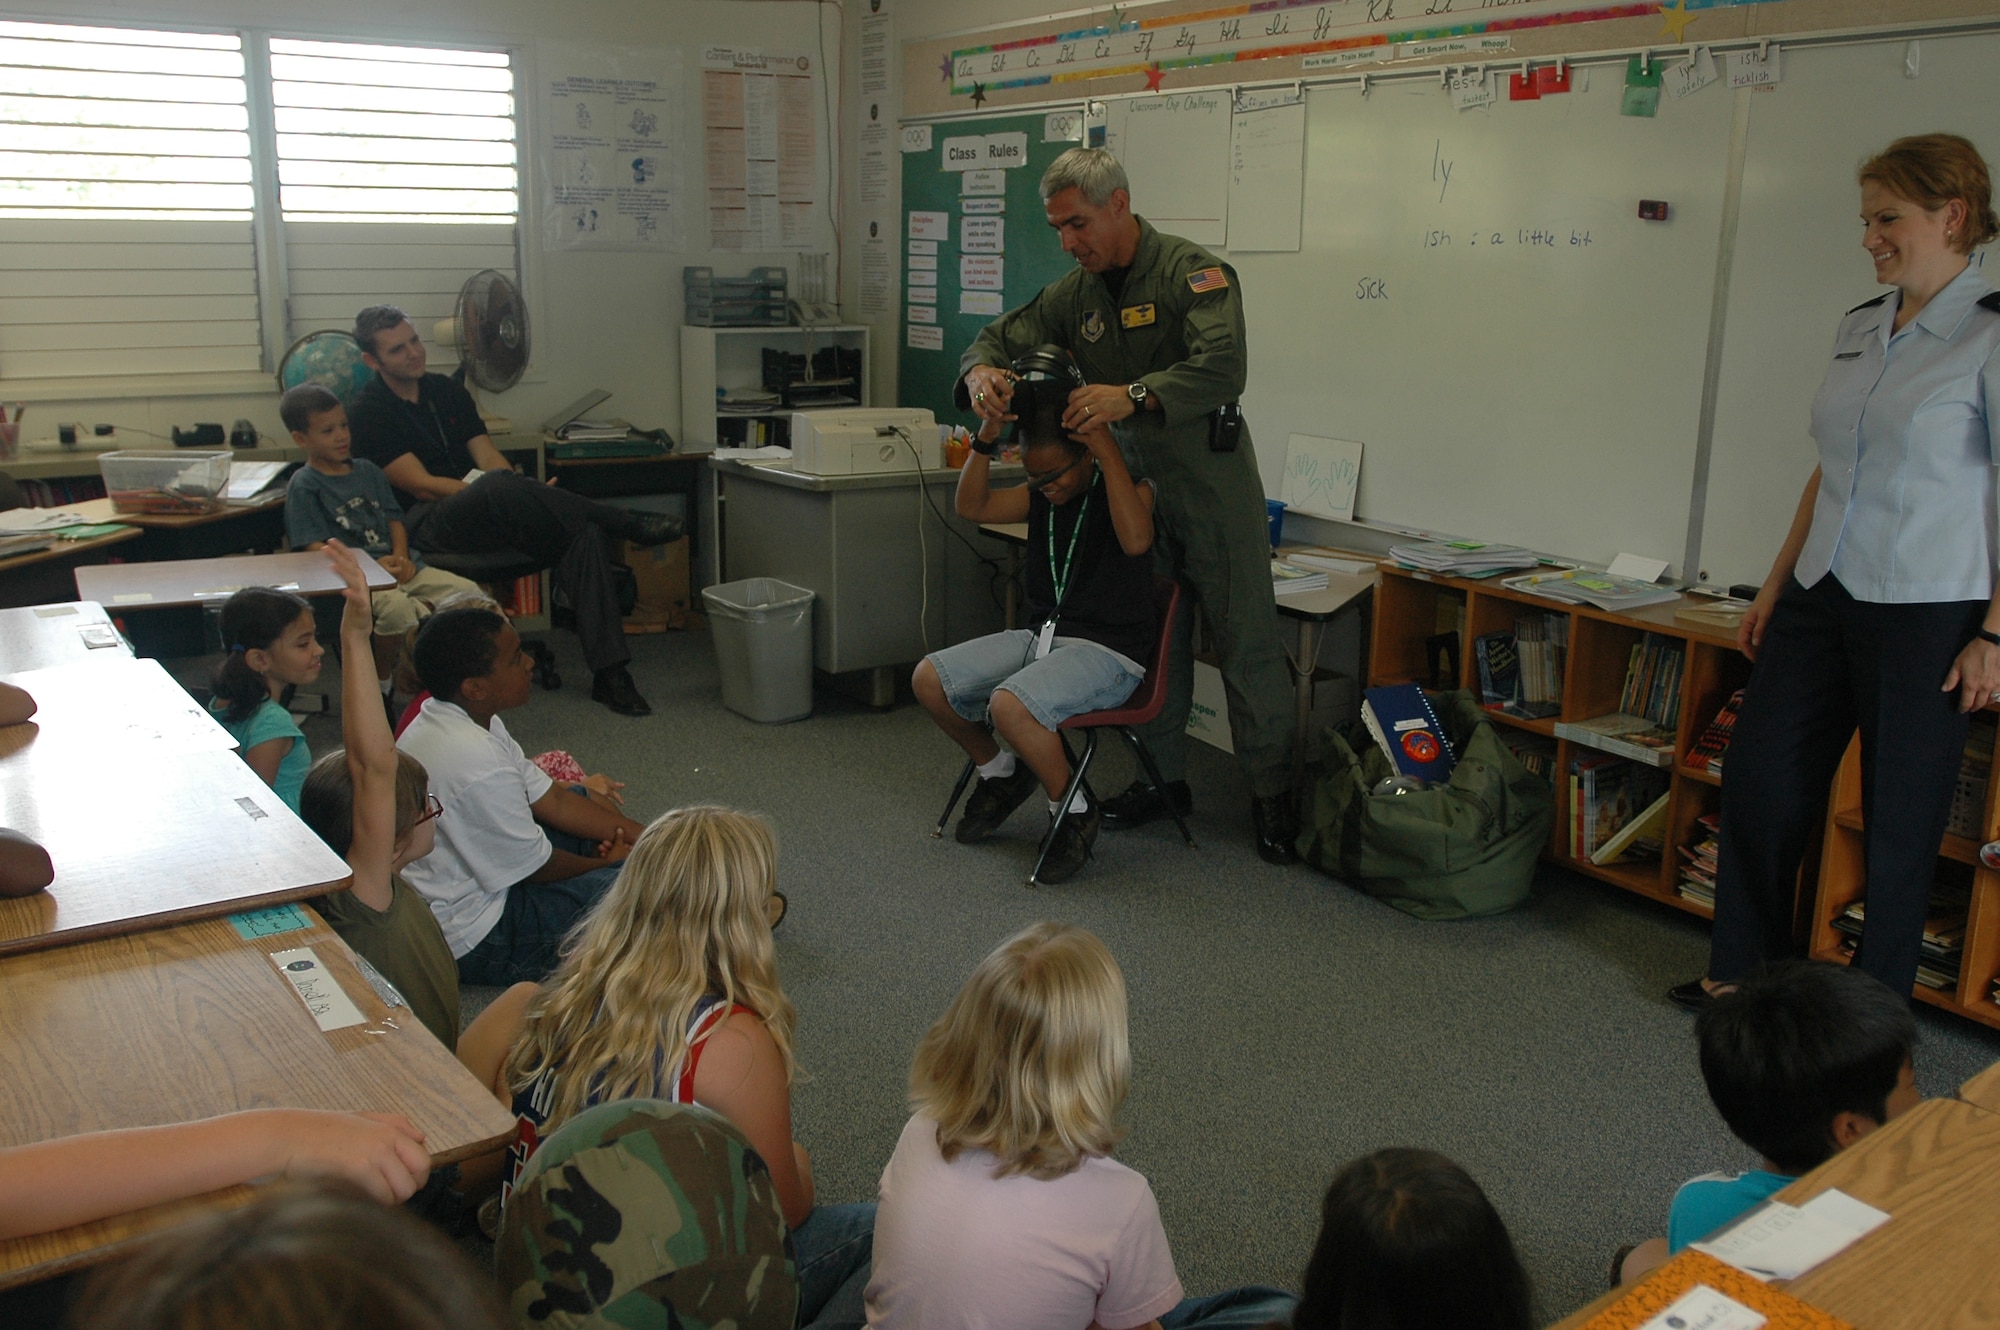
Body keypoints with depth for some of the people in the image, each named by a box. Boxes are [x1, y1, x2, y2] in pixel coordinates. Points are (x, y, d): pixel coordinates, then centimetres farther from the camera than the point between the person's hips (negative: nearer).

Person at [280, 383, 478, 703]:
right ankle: (381, 681, -11)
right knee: (397, 606, -37)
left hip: (397, 566, 7)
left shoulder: (367, 471, 18)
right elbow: (315, 548, -9)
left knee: (467, 591, -9)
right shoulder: (303, 486, -2)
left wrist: (401, 557, -4)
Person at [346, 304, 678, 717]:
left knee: (585, 533, -23)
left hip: (488, 517, 6)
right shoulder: (368, 412, -2)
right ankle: (628, 524, -24)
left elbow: (488, 457, 9)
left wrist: (520, 495, -13)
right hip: (425, 525, -6)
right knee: (500, 487, -39)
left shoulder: (445, 391, 18)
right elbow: (419, 484, -10)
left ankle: (608, 673, -28)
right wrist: (500, 492, -20)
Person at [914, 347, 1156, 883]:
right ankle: (1001, 772, 17)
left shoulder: (1130, 490, -7)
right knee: (929, 678, -7)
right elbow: (971, 506, 0)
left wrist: (1107, 447, -28)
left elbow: (1136, 540, -29)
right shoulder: (1040, 496, 11)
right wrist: (988, 433, -10)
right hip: (1042, 636, 8)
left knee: (1010, 704, -34)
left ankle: (1075, 810, -8)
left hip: (1108, 652, -7)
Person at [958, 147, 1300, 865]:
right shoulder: (1074, 294, 7)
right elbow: (1003, 337, 8)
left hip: (1210, 480, -6)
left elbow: (1222, 367, -29)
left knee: (1246, 639, -1)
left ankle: (1271, 791, 9)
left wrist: (1133, 395, -42)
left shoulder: (1194, 273, -14)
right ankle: (1163, 777, 25)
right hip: (1133, 479, 6)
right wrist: (983, 371, -18)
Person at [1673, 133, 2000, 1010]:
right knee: (1758, 784, 10)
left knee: (1899, 819, 6)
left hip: (1926, 613, -7)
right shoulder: (1858, 329, 10)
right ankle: (1740, 975, 27)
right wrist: (1775, 585, 15)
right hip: (1821, 599, 7)